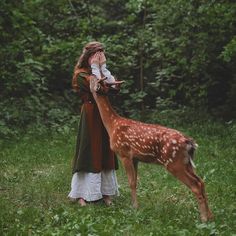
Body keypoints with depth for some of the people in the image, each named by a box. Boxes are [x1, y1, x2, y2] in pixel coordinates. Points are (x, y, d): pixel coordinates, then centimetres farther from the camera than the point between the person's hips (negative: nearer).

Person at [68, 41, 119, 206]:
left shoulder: (101, 71, 16)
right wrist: (95, 67, -10)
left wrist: (103, 67, -1)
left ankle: (105, 192, 12)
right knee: (89, 154, -7)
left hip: (105, 115, 6)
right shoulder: (81, 74, -3)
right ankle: (82, 195, -3)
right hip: (90, 116, -6)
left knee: (105, 154, 6)